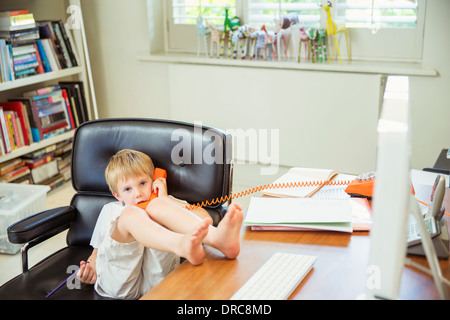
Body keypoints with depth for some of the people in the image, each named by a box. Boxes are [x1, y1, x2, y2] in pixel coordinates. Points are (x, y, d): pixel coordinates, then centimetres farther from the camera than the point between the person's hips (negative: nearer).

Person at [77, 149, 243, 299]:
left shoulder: (166, 204, 29)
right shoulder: (110, 210, 33)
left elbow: (205, 218, 11)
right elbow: (97, 250, 34)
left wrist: (164, 198, 11)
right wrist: (90, 268, 11)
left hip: (154, 277, 0)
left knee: (156, 206, -19)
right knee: (131, 213, -24)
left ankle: (217, 237, -48)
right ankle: (182, 245, -59)